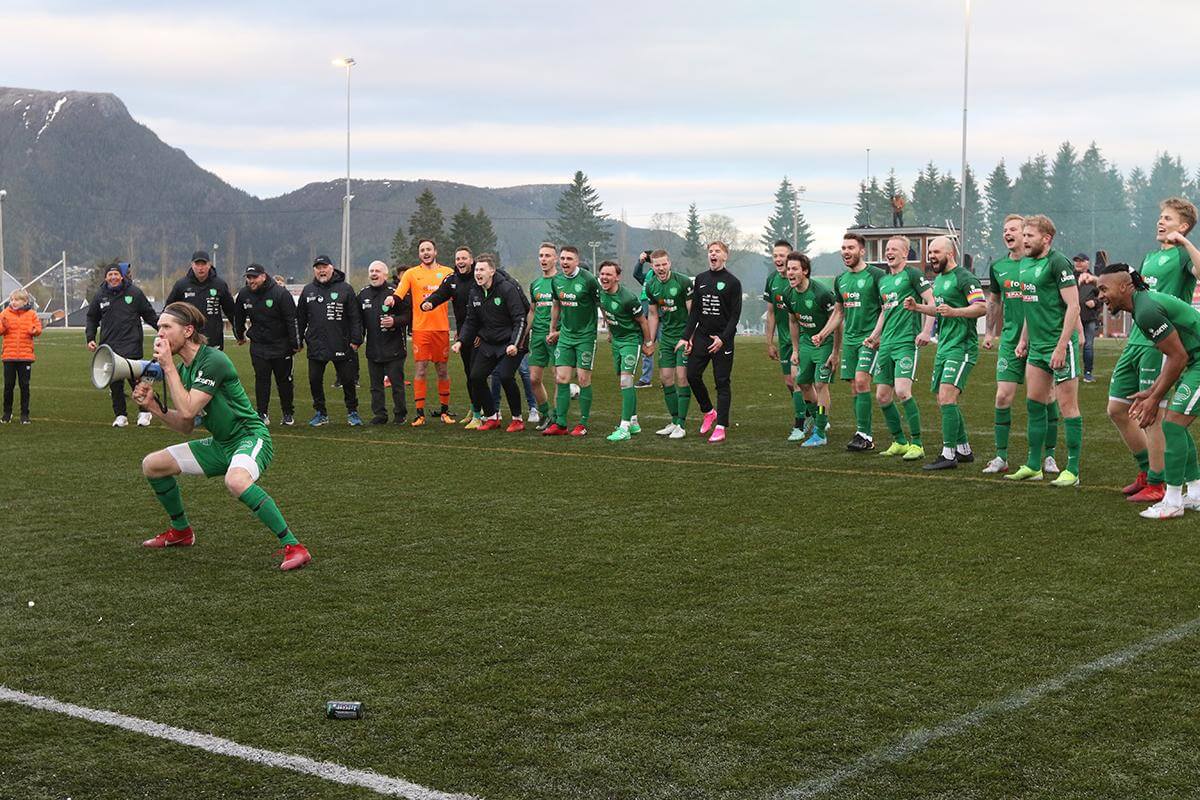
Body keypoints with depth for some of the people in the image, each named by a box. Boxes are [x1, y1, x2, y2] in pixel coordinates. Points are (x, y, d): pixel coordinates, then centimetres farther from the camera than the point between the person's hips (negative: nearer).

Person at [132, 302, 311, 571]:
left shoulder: (213, 360, -20)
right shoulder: (183, 369, 7)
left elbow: (187, 411, -26)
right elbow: (186, 426, 11)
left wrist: (167, 367, -21)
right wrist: (153, 406, -2)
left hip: (250, 437, -10)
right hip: (221, 444, 10)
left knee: (236, 480, -41)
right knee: (152, 465, 11)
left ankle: (293, 546, -32)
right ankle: (181, 531, 31)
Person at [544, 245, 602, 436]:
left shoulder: (588, 279, -13)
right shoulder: (557, 280, 4)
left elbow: (602, 304, -6)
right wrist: (553, 330, 25)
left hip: (586, 336, -5)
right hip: (565, 335, 5)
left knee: (583, 379, -2)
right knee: (561, 378, 0)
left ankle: (583, 424, 7)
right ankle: (560, 424, 3)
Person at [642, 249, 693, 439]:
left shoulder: (683, 282, -14)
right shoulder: (650, 286, 3)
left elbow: (692, 311, -12)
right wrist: (651, 341, 13)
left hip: (684, 336, -6)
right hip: (666, 336, 6)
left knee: (681, 377, -10)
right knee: (665, 378, 5)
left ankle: (681, 425, -5)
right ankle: (674, 422, 17)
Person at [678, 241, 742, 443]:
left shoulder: (733, 282, -3)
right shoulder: (700, 279, 11)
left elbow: (735, 315, -6)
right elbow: (694, 311, 11)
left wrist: (723, 338, -15)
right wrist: (686, 337, 3)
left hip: (722, 339, -5)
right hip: (701, 335, 5)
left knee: (722, 382, -3)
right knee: (692, 375, -1)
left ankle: (720, 427, 0)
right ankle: (708, 412, 22)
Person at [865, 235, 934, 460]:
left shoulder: (913, 274, -4)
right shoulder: (883, 280, 19)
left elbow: (932, 302, -10)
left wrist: (926, 331, -18)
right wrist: (875, 336, 20)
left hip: (907, 342, -8)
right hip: (886, 344, 8)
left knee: (902, 391, -19)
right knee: (882, 396, 6)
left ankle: (917, 444, -11)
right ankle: (900, 442, 20)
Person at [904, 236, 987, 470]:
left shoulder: (964, 278, -11)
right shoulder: (939, 279, 18)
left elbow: (982, 307, -18)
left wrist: (954, 311, -29)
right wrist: (917, 306, 15)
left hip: (962, 347, -10)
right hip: (944, 346, 10)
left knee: (947, 398, -17)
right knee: (943, 401, 11)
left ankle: (948, 454, -15)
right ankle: (964, 450, 22)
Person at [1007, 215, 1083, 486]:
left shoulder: (1057, 263, -12)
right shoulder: (1025, 263, 14)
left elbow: (1073, 306, -16)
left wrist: (1061, 347, -20)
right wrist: (1024, 339, 19)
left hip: (1060, 344, -9)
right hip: (1036, 345, 9)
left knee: (1067, 405, -3)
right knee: (1034, 404, 11)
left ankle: (1072, 471, 2)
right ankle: (1033, 466, 20)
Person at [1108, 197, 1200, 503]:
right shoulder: (1150, 257, 19)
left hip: (1158, 345, -9)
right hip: (1135, 341, 9)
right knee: (1117, 410, 10)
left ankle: (1157, 484, 6)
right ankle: (1146, 471, 25)